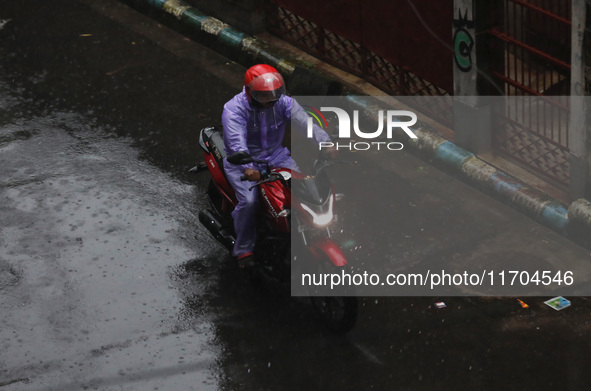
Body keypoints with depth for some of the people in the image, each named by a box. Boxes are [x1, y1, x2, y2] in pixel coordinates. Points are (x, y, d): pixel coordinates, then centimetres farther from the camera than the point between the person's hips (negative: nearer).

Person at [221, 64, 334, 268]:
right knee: (249, 200, -28)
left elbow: (305, 121, -23)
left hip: (276, 156, 4)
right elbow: (236, 142, -36)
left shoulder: (283, 103, -9)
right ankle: (243, 250, -7)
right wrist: (248, 168, -54)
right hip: (243, 161, -4)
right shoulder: (234, 109, -21)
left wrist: (325, 142, -42)